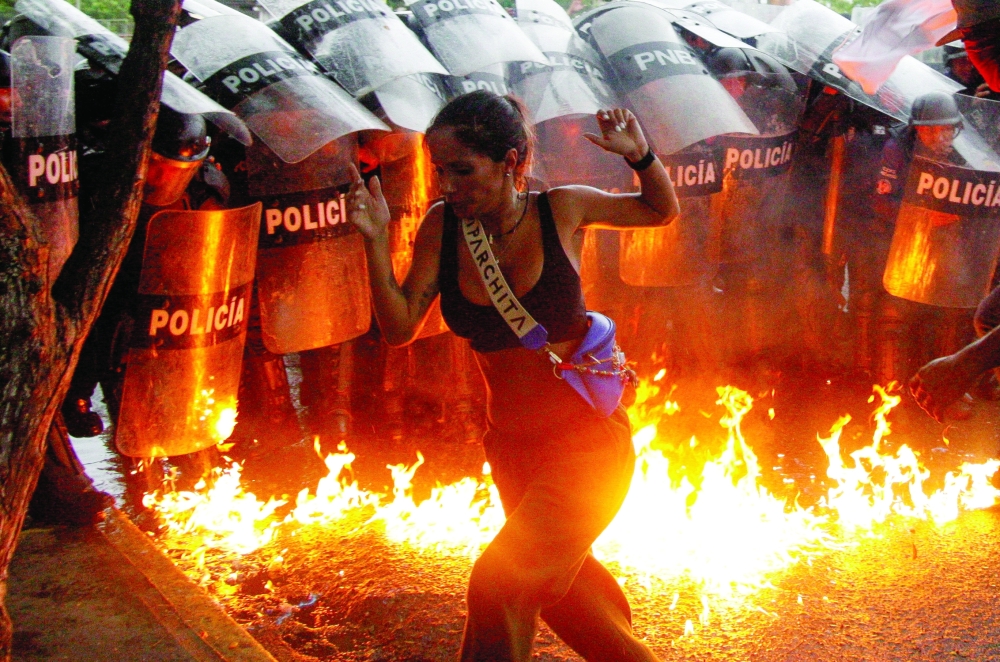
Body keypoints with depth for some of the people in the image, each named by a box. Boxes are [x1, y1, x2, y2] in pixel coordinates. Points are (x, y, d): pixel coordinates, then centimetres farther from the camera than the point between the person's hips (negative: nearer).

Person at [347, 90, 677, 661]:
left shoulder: (562, 210, -11)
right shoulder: (442, 226, -5)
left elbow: (663, 211, 6)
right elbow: (400, 328, -7)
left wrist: (640, 154, -15)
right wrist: (376, 241, -19)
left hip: (588, 438, -5)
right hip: (513, 444, 5)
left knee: (500, 582, -16)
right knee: (561, 583, 23)